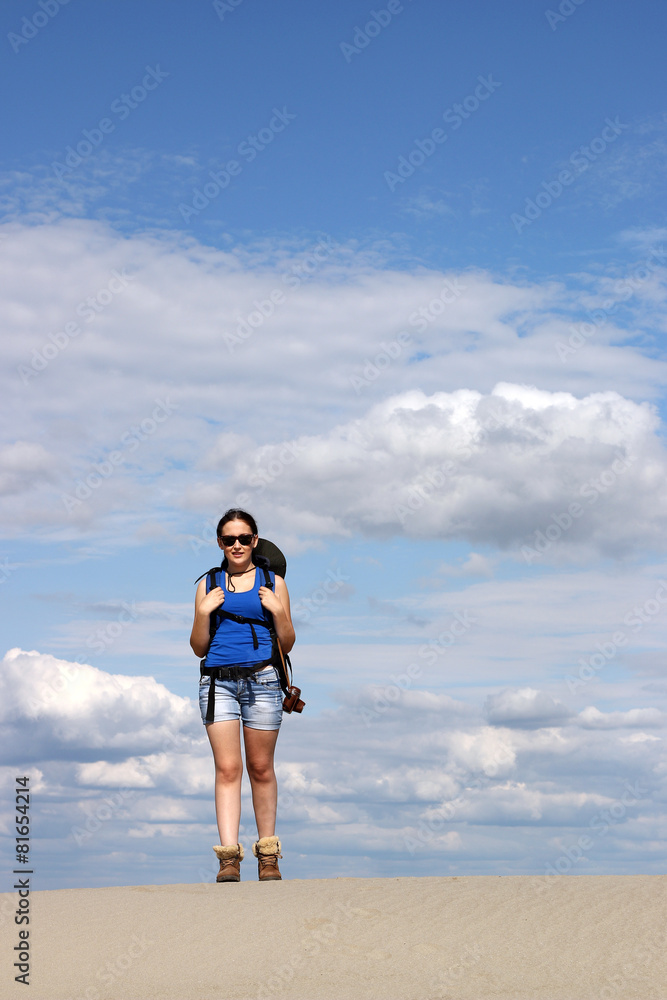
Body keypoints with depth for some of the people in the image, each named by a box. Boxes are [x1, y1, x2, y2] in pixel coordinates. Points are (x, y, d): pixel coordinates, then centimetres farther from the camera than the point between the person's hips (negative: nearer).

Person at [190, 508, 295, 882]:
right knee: (227, 768, -7)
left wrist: (278, 611, -5)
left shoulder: (272, 583, 10)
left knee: (261, 768, 5)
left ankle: (268, 853, 15)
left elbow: (287, 645, 11)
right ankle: (229, 856, -10)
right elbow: (199, 648, 12)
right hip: (218, 682, 0)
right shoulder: (209, 584, 12)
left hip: (261, 679, 0)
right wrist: (203, 612, -3)